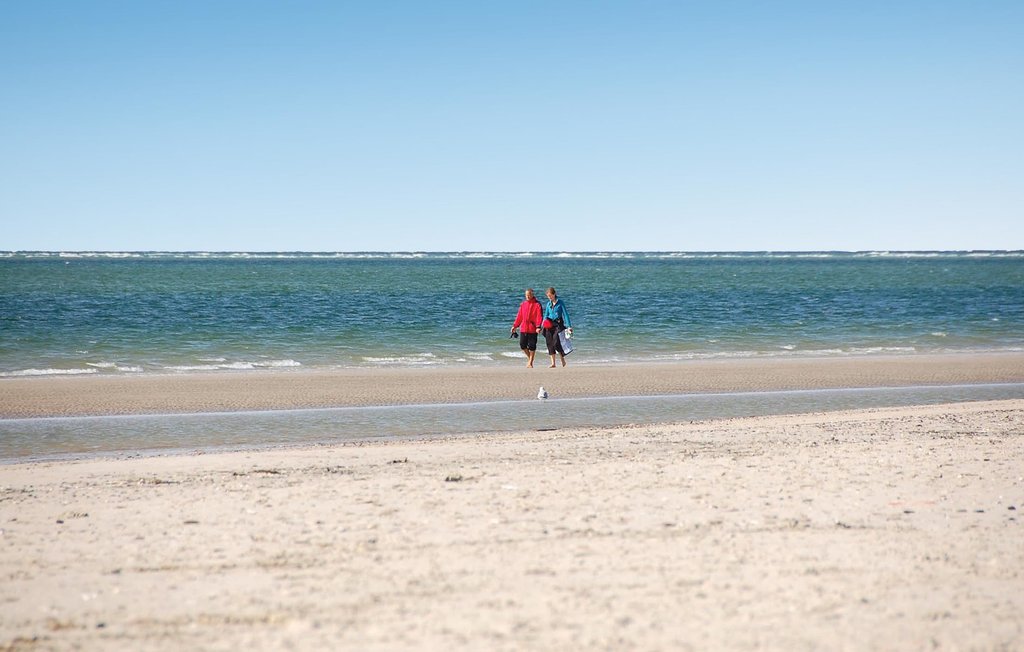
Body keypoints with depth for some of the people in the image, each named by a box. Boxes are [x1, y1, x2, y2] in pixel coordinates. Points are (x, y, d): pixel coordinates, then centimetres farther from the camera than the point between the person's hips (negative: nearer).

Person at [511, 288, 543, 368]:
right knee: (522, 345, 1)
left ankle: (530, 362, 11)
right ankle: (529, 358, 25)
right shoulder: (523, 304, 11)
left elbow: (539, 316, -10)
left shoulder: (537, 304, -3)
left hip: (533, 329, -4)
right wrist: (515, 326, 12)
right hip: (523, 328, 4)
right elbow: (519, 316, 16)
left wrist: (538, 327, -22)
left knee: (532, 346, 0)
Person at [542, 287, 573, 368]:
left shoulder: (560, 303, -3)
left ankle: (563, 359, 5)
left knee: (556, 343, -15)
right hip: (549, 325, 5)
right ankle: (553, 363, 5)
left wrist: (569, 326, -12)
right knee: (550, 343, 0)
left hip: (558, 324, -5)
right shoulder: (548, 304, 12)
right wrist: (543, 324, -1)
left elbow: (565, 314, -6)